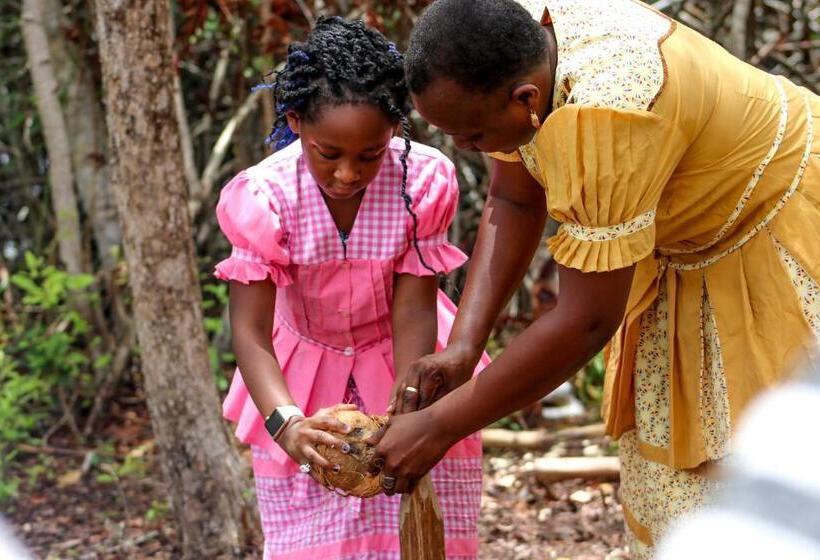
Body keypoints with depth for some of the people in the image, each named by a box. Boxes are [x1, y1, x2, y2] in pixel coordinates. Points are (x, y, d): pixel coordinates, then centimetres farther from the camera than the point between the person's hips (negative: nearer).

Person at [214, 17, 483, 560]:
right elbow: (250, 331, -26)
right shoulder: (264, 196, -25)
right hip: (305, 380, 0)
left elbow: (414, 309, -21)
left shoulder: (423, 179, -23)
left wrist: (408, 403, -37)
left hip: (398, 367, 1)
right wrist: (286, 423, -43)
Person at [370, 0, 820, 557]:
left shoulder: (600, 115, -40)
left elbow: (586, 321, -34)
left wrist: (439, 427, -26)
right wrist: (462, 347, -14)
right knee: (670, 469, 11)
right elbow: (511, 203, -4)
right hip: (691, 249, 8)